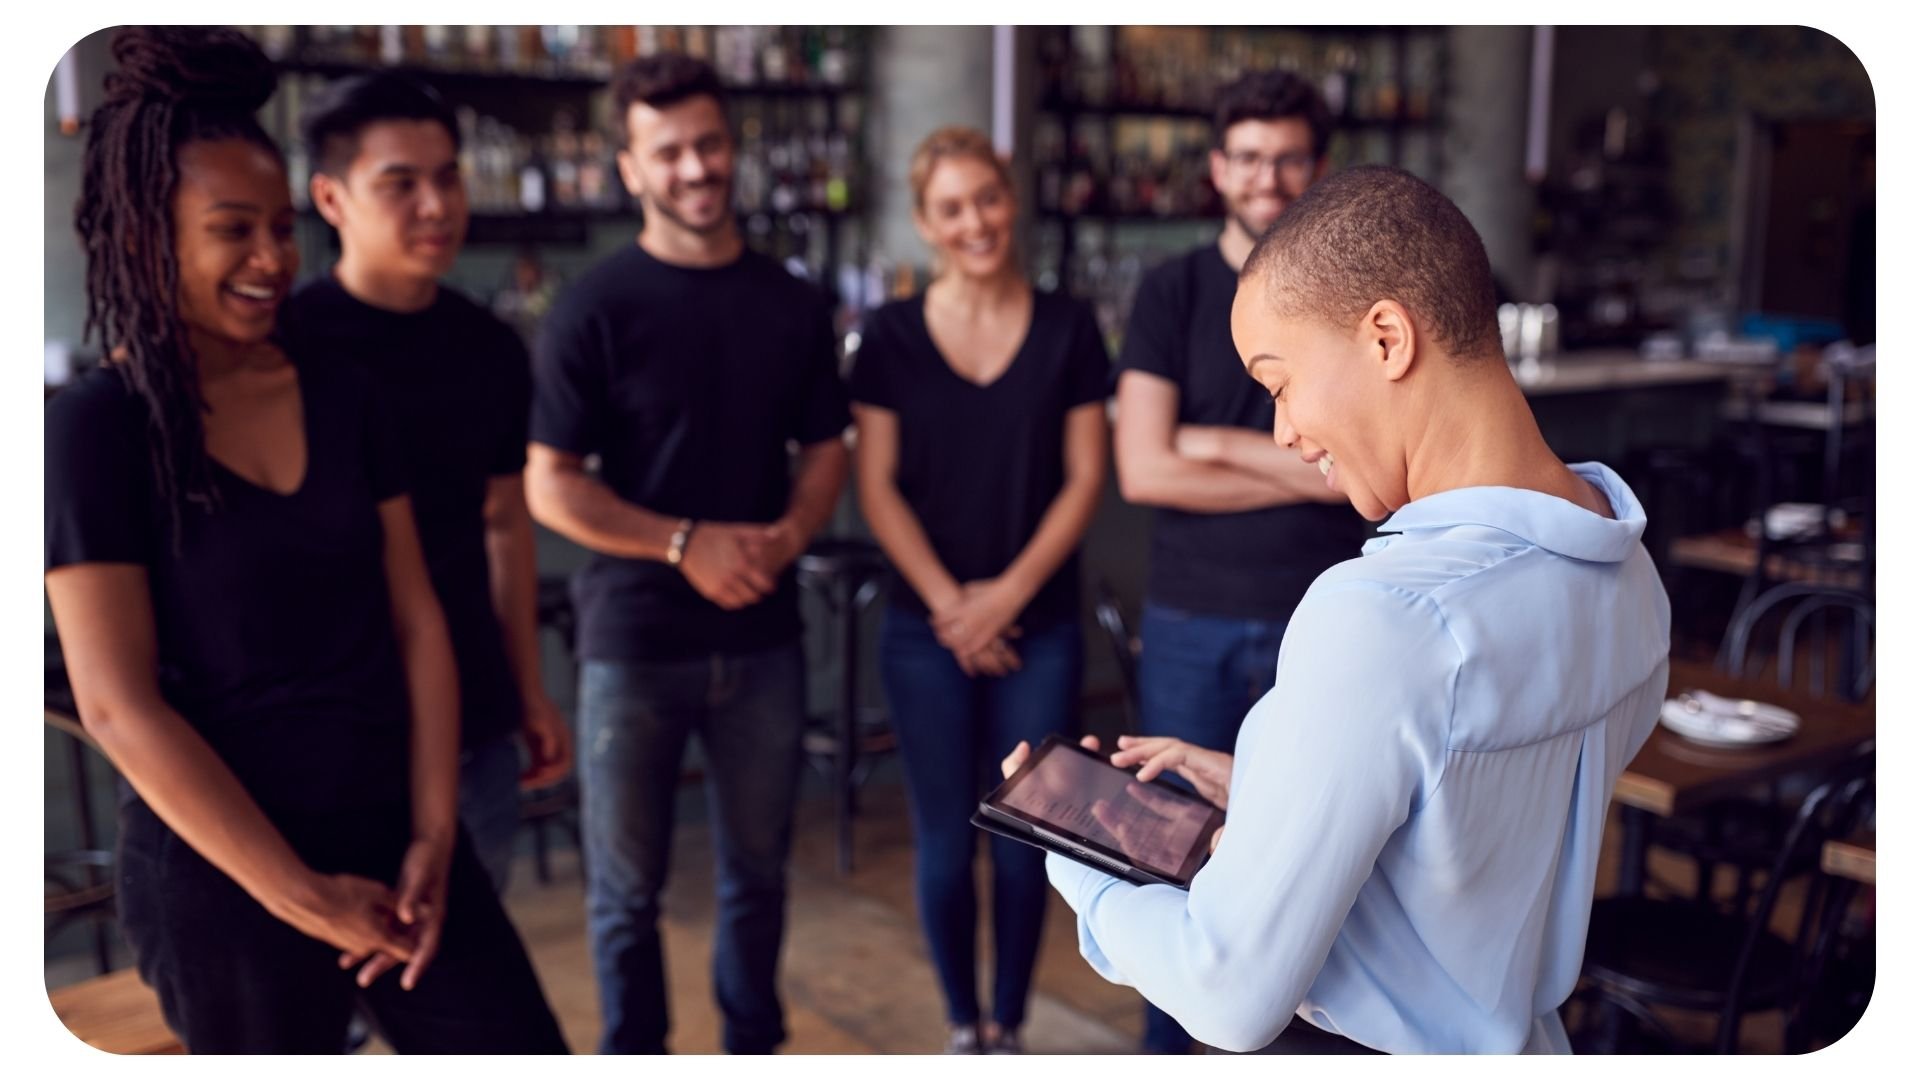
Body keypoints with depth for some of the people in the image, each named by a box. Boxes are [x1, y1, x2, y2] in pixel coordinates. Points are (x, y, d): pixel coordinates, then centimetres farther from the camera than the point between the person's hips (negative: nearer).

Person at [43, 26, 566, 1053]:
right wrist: (303, 897, -13)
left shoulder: (341, 394, 4)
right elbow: (118, 706, -14)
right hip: (222, 879, -4)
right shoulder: (96, 426, -9)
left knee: (523, 1044, 6)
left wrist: (432, 835, -4)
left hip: (394, 840, 4)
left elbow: (415, 622, 4)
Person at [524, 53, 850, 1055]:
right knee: (626, 888, 10)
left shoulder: (795, 305, 5)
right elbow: (550, 486, -9)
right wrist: (688, 543, -18)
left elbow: (825, 449, 10)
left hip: (763, 636, 3)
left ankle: (754, 1044, 34)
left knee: (757, 870, 15)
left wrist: (787, 535, -10)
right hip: (633, 643, -3)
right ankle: (632, 1053, 29)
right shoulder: (595, 307, -7)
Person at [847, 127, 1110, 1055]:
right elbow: (876, 485, -2)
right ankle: (962, 1029, 24)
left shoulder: (1067, 327, 2)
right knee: (945, 838, 5)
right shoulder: (892, 334, 0)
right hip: (925, 628, 0)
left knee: (1024, 837, 6)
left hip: (1040, 624, 0)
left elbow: (1085, 476, -1)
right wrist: (948, 603, -10)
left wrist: (1011, 590, -10)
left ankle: (1009, 1027, 24)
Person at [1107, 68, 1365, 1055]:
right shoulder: (1173, 292, 0)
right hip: (1192, 620, 0)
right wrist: (1305, 470, -11)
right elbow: (1144, 472, -11)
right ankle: (1167, 1039, 28)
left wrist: (1217, 443, -11)